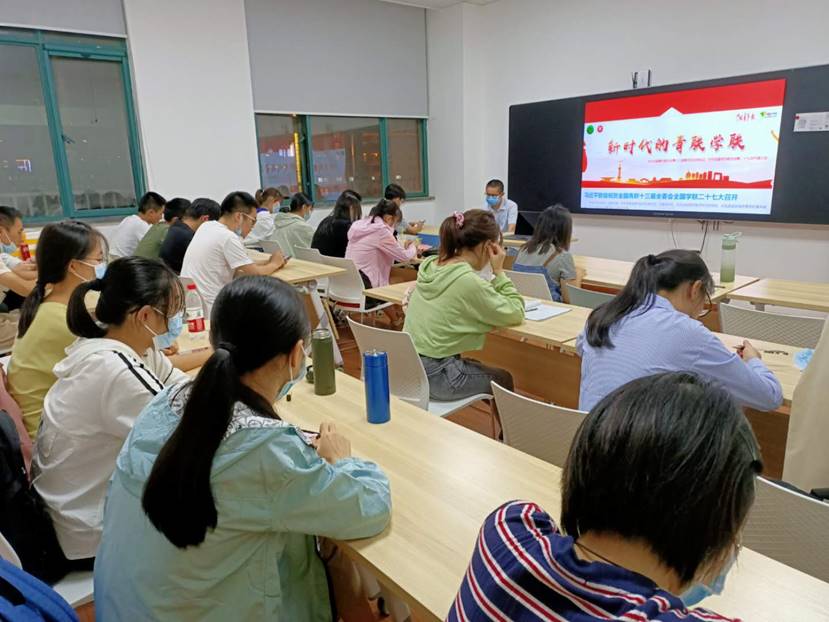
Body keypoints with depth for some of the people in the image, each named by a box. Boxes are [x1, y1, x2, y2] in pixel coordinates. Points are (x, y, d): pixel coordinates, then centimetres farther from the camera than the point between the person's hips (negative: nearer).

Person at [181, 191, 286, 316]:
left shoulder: (206, 226, 7)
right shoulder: (228, 237, -17)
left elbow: (238, 267, 14)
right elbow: (255, 274, -12)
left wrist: (267, 261, 8)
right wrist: (274, 264, 6)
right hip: (208, 311, -8)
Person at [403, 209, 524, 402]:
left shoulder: (429, 265, 0)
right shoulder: (469, 281, -23)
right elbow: (515, 314, -12)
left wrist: (495, 276, 5)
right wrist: (499, 272, -6)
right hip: (434, 375, -7)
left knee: (478, 367, 33)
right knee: (502, 379, 21)